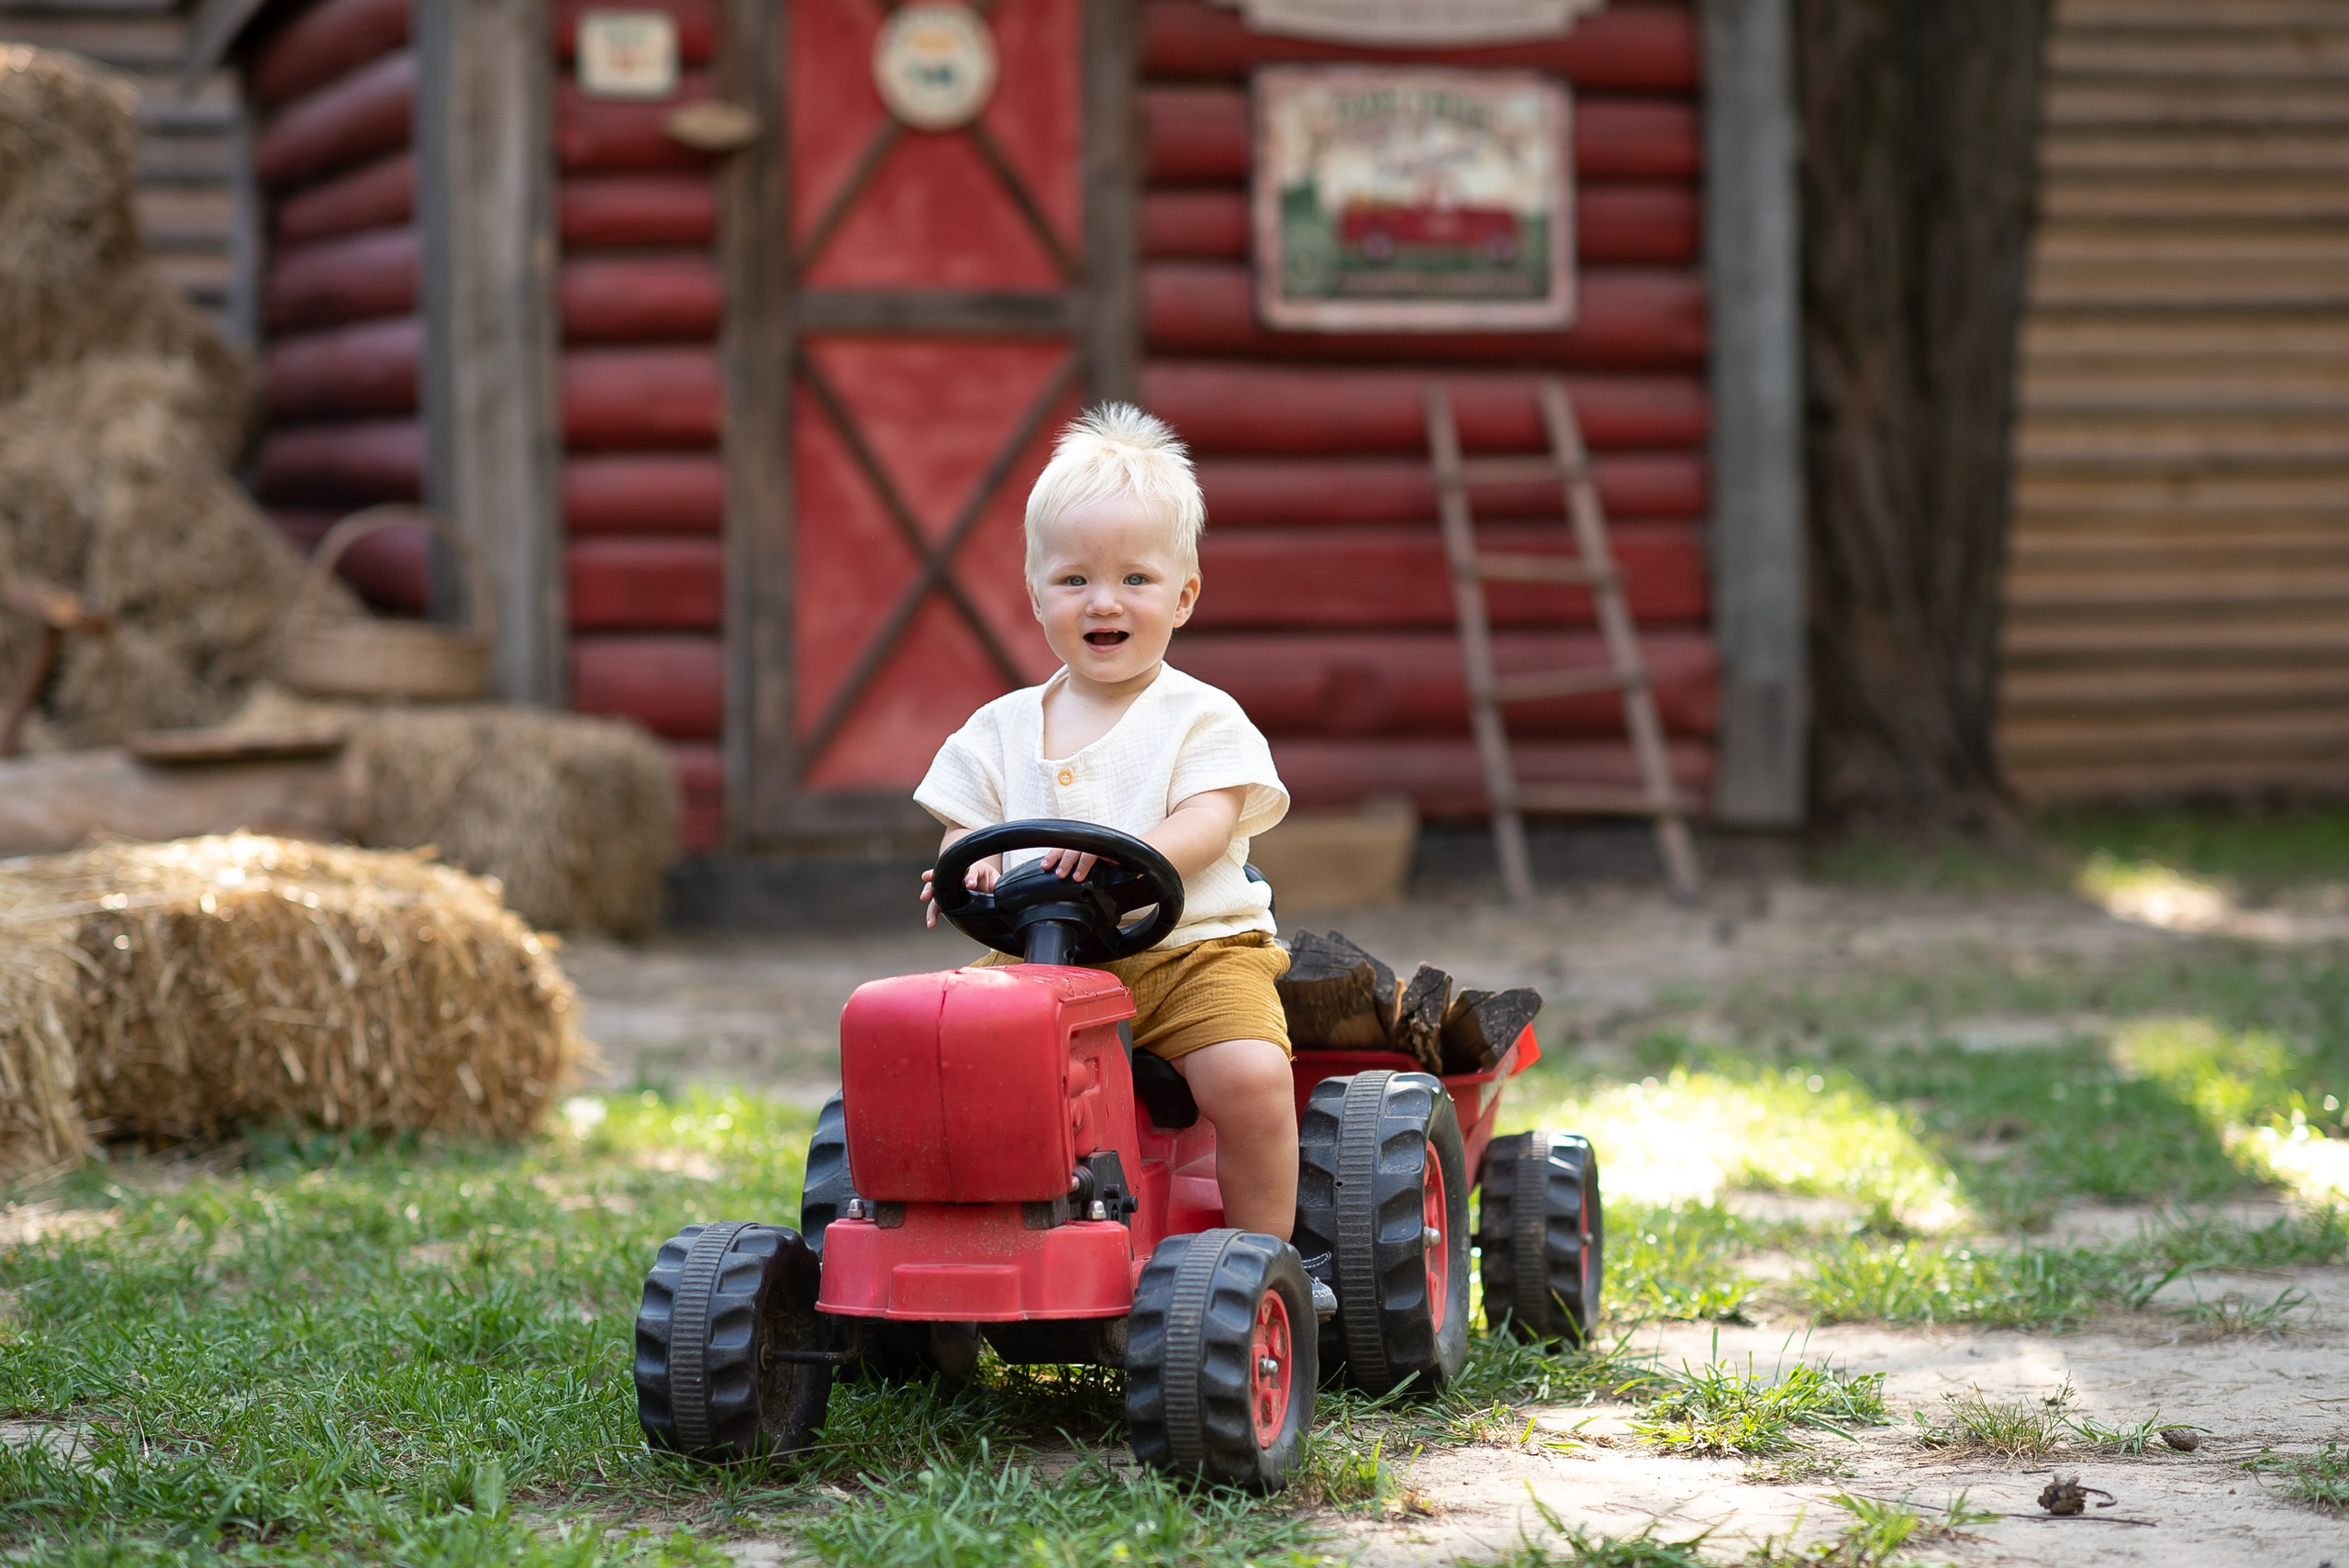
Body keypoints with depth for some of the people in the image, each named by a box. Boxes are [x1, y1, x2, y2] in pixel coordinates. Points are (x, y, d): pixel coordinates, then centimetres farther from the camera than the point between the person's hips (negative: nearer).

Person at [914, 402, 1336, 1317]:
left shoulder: (1200, 720, 3)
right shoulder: (1001, 732, 14)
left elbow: (1207, 825, -12)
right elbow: (962, 833, 13)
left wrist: (1119, 854, -32)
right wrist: (970, 869, -13)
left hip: (1192, 947, -3)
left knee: (1249, 1075, -29)